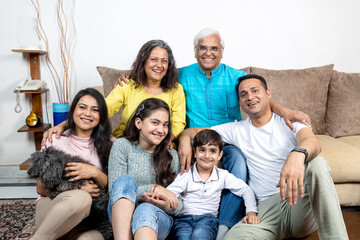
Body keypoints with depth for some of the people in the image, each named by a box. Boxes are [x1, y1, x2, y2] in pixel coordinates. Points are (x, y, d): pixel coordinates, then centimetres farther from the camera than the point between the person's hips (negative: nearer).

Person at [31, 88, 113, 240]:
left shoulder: (108, 145, 7)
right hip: (50, 206, 0)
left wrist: (96, 173, -15)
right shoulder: (55, 140, 4)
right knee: (80, 198, -36)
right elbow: (41, 189, 3)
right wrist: (76, 191, -14)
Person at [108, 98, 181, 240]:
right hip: (121, 219, 0)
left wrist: (168, 206, -18)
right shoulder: (122, 146, 1)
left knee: (146, 209, -35)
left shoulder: (171, 155, 6)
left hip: (157, 219, 0)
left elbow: (177, 208, 6)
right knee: (125, 180, -30)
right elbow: (115, 189, -8)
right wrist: (153, 188, -18)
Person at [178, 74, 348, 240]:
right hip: (266, 207, 0)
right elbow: (193, 131, 19)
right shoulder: (237, 130, 15)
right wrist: (185, 139, -7)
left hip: (301, 203, 0)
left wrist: (298, 154, -39)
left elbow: (313, 143, -14)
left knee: (316, 162, -30)